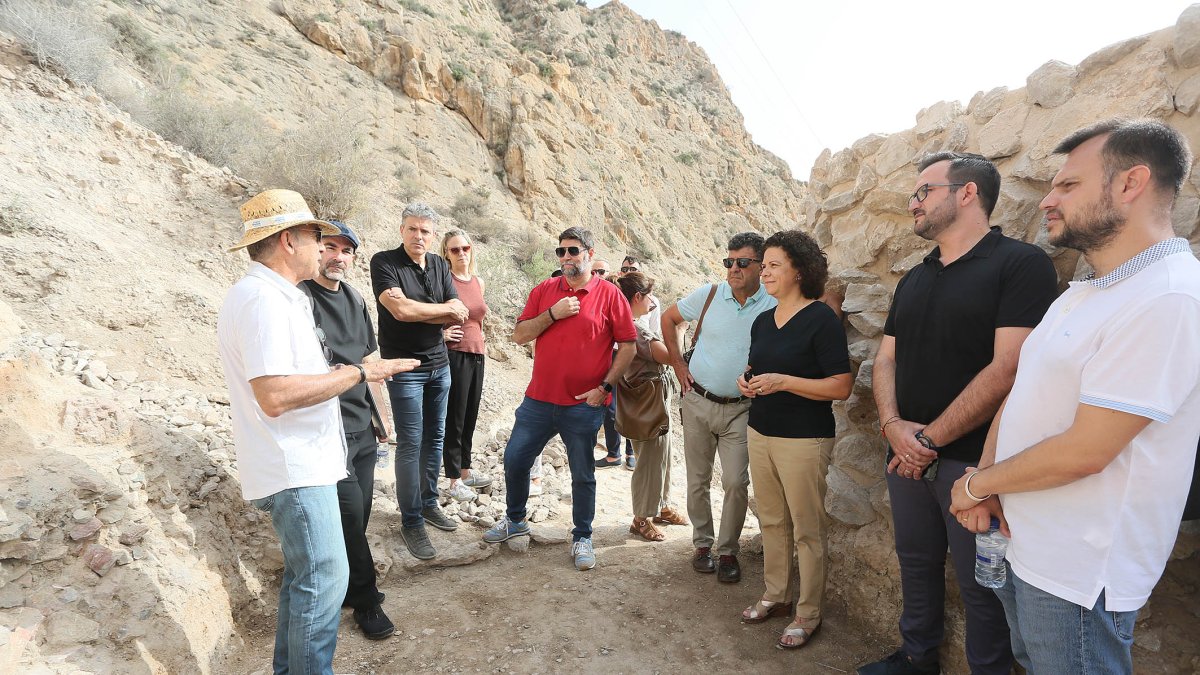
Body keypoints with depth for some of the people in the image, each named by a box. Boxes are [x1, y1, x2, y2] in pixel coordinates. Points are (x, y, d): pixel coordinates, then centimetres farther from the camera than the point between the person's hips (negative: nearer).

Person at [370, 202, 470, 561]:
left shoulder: (439, 265, 7)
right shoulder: (384, 262, -9)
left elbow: (460, 315, -1)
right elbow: (401, 310, -24)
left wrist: (417, 310, -15)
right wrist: (445, 308, -11)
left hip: (439, 364, 6)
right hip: (404, 367, -6)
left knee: (435, 437, 13)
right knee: (410, 443, -4)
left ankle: (429, 503, 28)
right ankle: (411, 522, 6)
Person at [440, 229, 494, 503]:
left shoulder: (478, 282, 13)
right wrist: (441, 333, -18)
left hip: (476, 354, 7)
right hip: (454, 354, -6)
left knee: (470, 417, 14)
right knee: (454, 418, 0)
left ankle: (465, 471, 27)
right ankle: (454, 480, 10)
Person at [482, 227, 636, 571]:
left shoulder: (609, 294, -5)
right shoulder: (544, 291, 5)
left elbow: (628, 345, -4)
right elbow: (519, 335, 0)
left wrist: (604, 387, -10)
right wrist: (553, 314, -14)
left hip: (584, 405, -3)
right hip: (538, 400, 4)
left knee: (583, 475, 9)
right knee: (514, 460, 13)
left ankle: (582, 537, 28)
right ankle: (515, 520, 38)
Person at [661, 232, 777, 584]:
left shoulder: (773, 307, -9)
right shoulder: (709, 294, -4)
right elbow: (670, 318, 10)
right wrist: (678, 363, 5)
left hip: (740, 410, -1)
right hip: (697, 402, 2)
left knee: (736, 482, -4)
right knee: (698, 481, 10)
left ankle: (728, 551, 16)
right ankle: (702, 544, 28)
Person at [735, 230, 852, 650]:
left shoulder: (821, 319, -12)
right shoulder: (763, 321, 10)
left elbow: (841, 387, -17)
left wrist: (782, 382, -23)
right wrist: (747, 381, 0)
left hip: (804, 440, -7)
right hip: (760, 433, 7)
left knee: (806, 529, 3)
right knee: (771, 521, 16)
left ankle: (808, 615, 18)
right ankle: (776, 596, 32)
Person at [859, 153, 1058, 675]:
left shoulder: (1021, 264, -11)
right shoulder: (914, 280, 12)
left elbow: (1007, 369, -20)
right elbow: (886, 360, 10)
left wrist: (931, 438, -16)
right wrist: (893, 425, -9)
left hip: (973, 460, -6)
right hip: (908, 455, 7)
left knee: (980, 585, 9)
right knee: (916, 563, 20)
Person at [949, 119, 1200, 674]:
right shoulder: (1084, 293, 9)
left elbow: (1083, 452, -26)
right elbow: (1019, 394, 9)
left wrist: (976, 484, -12)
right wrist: (984, 486, -4)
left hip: (1077, 572, -8)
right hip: (1020, 541, 8)